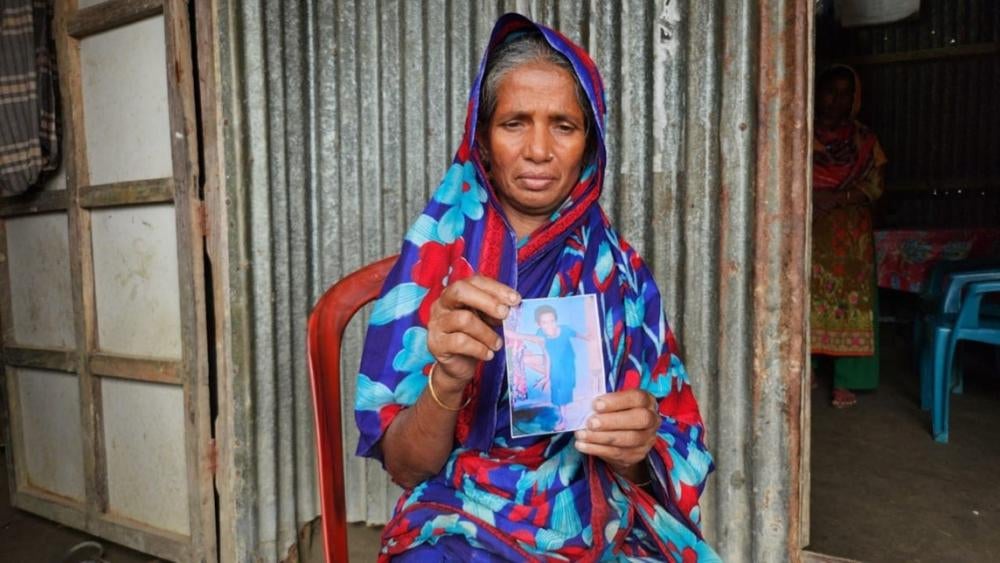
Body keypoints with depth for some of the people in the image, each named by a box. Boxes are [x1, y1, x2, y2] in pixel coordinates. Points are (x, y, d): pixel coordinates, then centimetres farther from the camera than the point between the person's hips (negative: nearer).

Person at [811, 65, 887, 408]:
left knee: (849, 299, -5)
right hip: (808, 230, 0)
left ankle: (845, 381, 0)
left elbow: (874, 186, 2)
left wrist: (838, 197, -14)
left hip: (850, 234, 0)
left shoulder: (863, 139, 9)